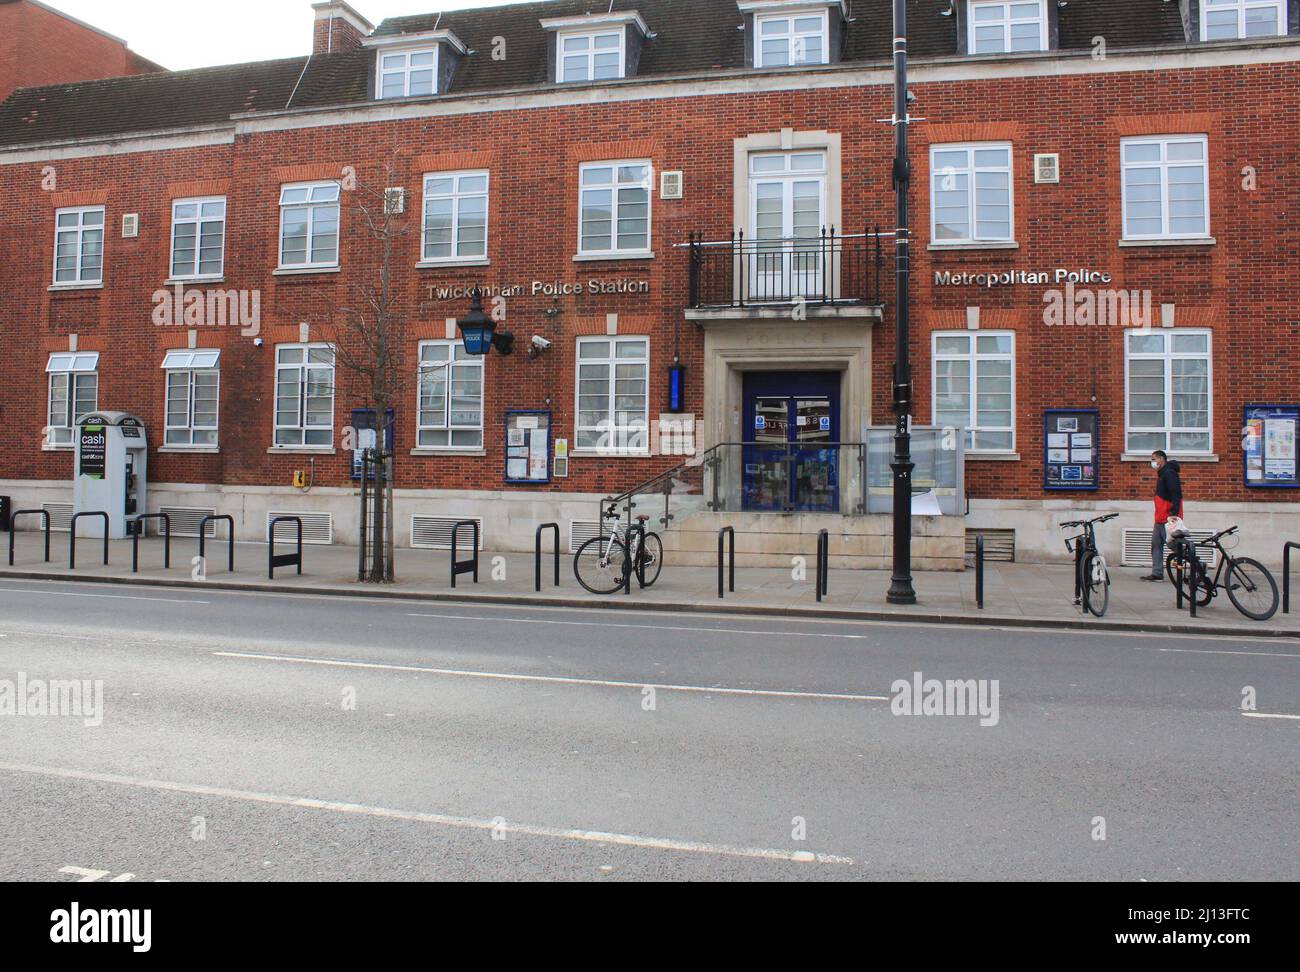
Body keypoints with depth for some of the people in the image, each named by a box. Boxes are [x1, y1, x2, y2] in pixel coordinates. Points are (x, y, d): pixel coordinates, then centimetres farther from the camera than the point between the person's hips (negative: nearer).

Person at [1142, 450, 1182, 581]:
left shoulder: (1169, 473, -14)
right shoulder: (1162, 474, 18)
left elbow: (1176, 495, -22)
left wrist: (1173, 514, -28)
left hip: (1168, 518, -11)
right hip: (1161, 518, 11)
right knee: (1156, 544, 11)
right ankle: (1157, 573, 14)